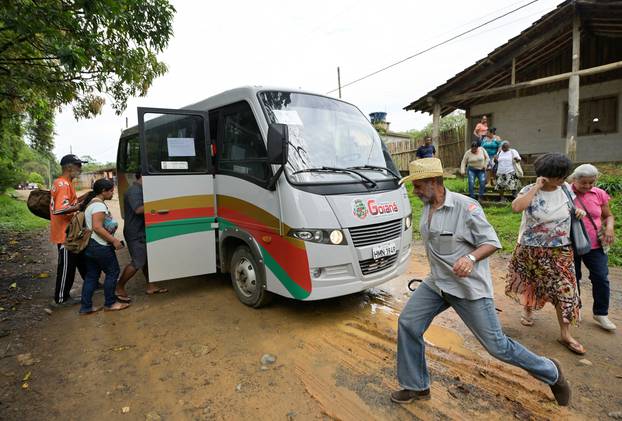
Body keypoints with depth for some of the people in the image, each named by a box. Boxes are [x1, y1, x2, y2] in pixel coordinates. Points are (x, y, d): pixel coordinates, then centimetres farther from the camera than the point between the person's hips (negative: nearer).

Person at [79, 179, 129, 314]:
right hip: (100, 247, -10)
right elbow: (97, 228, -25)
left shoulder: (91, 202, 15)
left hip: (90, 246, 10)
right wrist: (114, 240, -21)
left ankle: (86, 307, 19)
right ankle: (110, 304, 14)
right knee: (113, 272, 3)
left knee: (91, 275, 14)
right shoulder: (99, 205, -18)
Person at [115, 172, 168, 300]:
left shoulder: (140, 190, 15)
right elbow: (138, 209, -29)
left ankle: (150, 286, 23)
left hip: (142, 232, 10)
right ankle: (119, 288, 8)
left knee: (147, 259, 14)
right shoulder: (134, 191, -18)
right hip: (135, 233, -10)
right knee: (138, 262, -7)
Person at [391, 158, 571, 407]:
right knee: (407, 324, -1)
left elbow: (492, 242, -16)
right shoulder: (427, 207, 3)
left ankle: (550, 372, 34)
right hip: (436, 284, 7)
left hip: (469, 288, -6)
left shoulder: (465, 207, -19)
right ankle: (416, 387, 17)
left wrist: (471, 258, -34)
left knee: (497, 346, 5)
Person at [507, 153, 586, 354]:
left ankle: (565, 335, 12)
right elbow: (516, 207, -34)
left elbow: (573, 205, 19)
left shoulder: (565, 189, -3)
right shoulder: (530, 190, -14)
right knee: (530, 283, 16)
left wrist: (579, 210, -4)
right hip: (531, 249, -2)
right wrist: (536, 187, -28)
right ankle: (527, 309, 45)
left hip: (560, 251, 3)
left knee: (564, 289, 1)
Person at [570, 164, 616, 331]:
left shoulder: (599, 194, 0)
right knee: (573, 279, 11)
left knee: (601, 278, 3)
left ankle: (601, 313, 22)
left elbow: (608, 215, 10)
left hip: (595, 245, 3)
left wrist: (609, 227, -9)